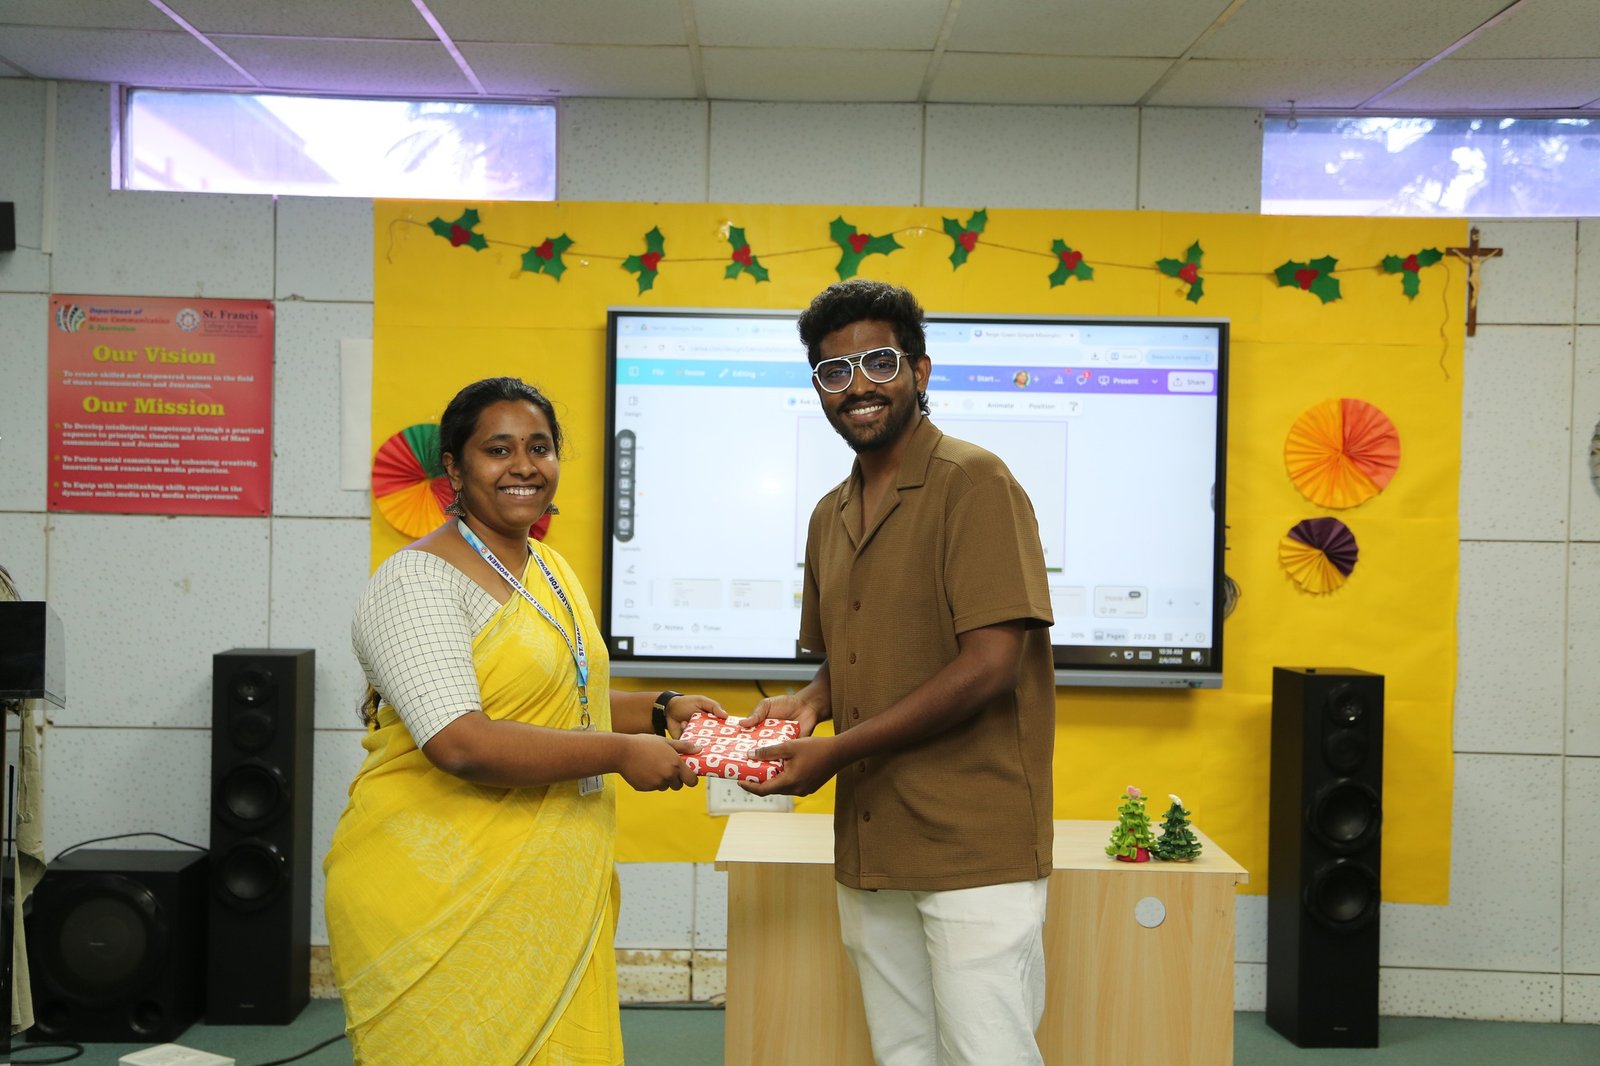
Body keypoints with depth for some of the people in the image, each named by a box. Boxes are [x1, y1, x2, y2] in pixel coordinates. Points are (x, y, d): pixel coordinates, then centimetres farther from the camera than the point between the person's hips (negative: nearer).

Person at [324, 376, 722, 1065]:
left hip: (549, 893, 8)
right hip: (442, 898, -7)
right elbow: (460, 743, -25)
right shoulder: (418, 581, -14)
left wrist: (659, 712, 10)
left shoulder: (550, 570, 13)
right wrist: (620, 753, -19)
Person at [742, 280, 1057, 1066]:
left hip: (975, 848, -7)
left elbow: (992, 663, -17)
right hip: (872, 851, 7)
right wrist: (807, 703, 1)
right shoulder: (830, 516, 14)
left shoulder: (973, 483, -9)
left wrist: (837, 750, -15)